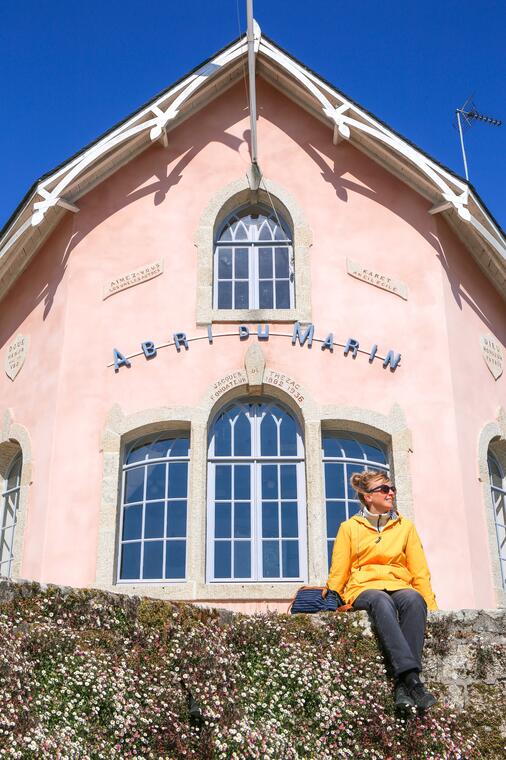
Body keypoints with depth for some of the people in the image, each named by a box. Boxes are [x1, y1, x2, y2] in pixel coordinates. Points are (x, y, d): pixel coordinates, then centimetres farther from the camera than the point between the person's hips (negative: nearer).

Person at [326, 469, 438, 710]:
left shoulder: (405, 526, 18)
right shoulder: (349, 527, 13)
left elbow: (419, 570, 13)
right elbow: (338, 573, 10)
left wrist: (431, 605, 2)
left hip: (399, 587, 2)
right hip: (364, 589, -2)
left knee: (413, 599, -36)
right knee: (381, 601, -38)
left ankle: (403, 686, -40)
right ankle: (412, 679, -48)